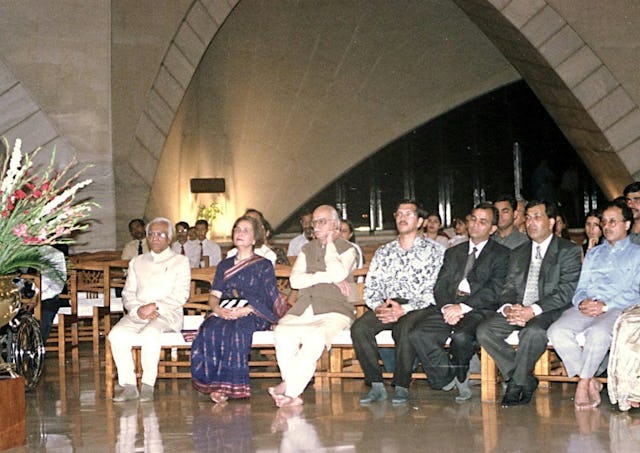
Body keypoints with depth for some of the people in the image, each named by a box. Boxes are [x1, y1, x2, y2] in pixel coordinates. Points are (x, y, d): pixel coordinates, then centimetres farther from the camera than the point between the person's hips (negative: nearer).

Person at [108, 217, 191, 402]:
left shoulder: (180, 262, 10)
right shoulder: (137, 262, 22)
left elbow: (180, 296, -2)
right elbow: (128, 294, 13)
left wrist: (155, 306, -15)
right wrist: (138, 309, -9)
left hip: (167, 313, -4)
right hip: (137, 315, 4)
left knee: (150, 333, -37)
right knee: (116, 334, -27)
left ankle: (148, 385, -26)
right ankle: (129, 386, -23)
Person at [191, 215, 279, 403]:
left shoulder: (264, 265, 13)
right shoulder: (224, 266, 26)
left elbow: (269, 299, 1)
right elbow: (214, 295, 15)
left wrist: (245, 310, -16)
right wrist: (217, 309, -10)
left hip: (254, 316, -3)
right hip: (225, 314, 3)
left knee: (234, 329, -38)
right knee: (210, 330, -32)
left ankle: (229, 385, -33)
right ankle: (214, 381, -32)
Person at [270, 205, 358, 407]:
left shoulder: (347, 249, 10)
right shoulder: (307, 249, 24)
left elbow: (338, 275, -12)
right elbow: (295, 280, 6)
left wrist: (330, 244, 0)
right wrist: (326, 277, -5)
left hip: (334, 310, -4)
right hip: (303, 309, 4)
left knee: (317, 336, -36)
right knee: (282, 332, -28)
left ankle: (288, 387, -31)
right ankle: (294, 393, -30)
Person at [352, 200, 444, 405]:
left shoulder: (433, 251, 7)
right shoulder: (383, 252, 21)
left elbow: (433, 290, -4)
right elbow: (370, 287, 13)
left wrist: (404, 309, -18)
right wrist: (379, 306, -11)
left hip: (418, 307, -4)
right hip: (387, 306, 4)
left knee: (405, 329, -37)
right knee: (359, 328, -26)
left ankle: (401, 386, -22)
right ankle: (376, 386, -20)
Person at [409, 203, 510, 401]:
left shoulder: (501, 254, 8)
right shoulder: (453, 253, 24)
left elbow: (494, 290, -5)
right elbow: (440, 287, 14)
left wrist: (463, 307, -16)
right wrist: (447, 307, -9)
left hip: (479, 310, -4)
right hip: (449, 308, 4)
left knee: (462, 336, -36)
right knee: (417, 334, -24)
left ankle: (459, 375, -4)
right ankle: (450, 377, -7)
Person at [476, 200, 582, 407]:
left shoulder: (569, 251, 4)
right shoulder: (518, 253, 23)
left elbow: (567, 291, -9)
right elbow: (508, 289, 15)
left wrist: (533, 310, -21)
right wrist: (508, 309, -11)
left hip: (550, 312, -5)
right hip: (517, 312, 6)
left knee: (533, 332, -38)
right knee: (484, 331, -21)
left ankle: (516, 383, -15)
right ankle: (526, 381, -12)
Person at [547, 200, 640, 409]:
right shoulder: (593, 254, 30)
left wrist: (605, 305, -14)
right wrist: (582, 302, -4)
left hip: (618, 309, -4)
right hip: (586, 309, 5)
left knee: (598, 332, -38)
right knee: (557, 331, -26)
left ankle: (583, 384, -23)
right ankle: (591, 382, -18)